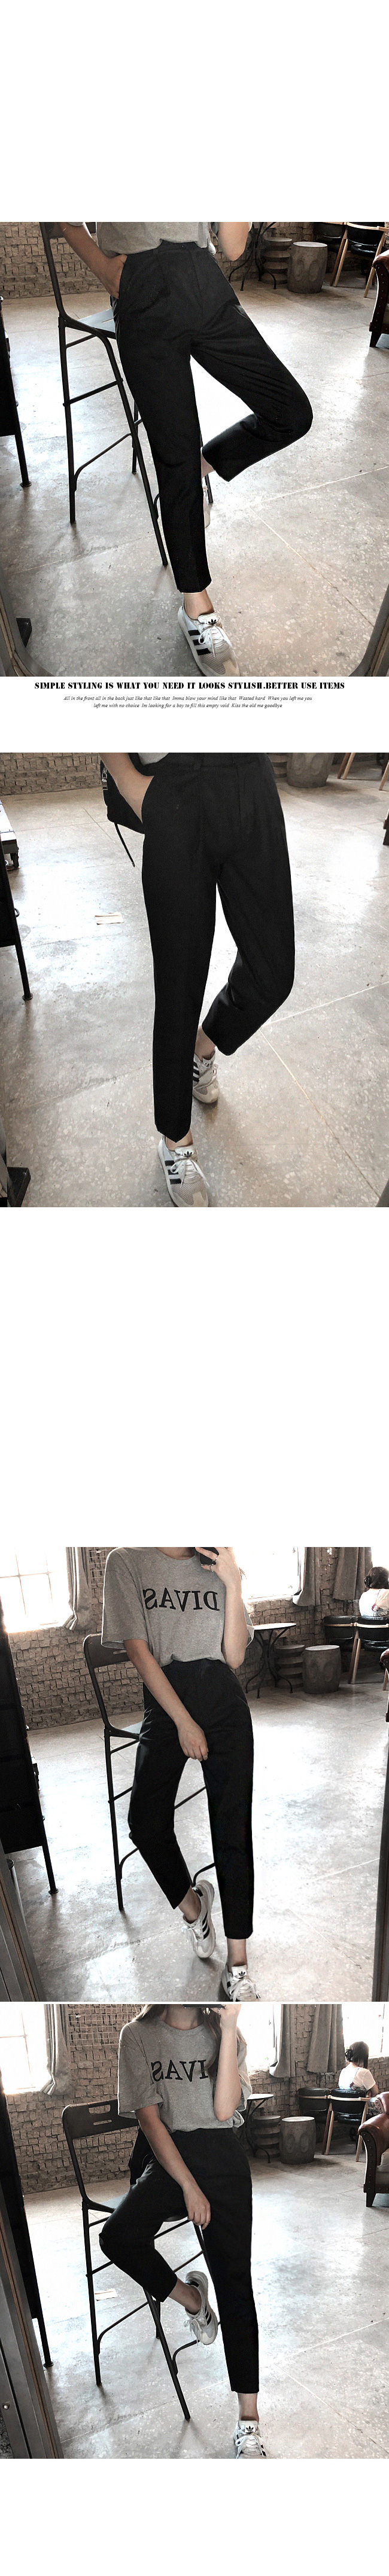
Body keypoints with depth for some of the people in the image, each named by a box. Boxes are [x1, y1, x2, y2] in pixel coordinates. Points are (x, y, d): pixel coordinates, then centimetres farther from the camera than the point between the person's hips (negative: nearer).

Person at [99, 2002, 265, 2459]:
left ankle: (249, 2422, -5)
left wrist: (229, 2027, -17)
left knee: (234, 2277, -10)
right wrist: (189, 2186, -12)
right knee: (117, 2236, -24)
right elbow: (150, 2118, -5)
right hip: (167, 2156, 1)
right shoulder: (137, 2035, -1)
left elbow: (224, 2109, -11)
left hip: (223, 2155, 0)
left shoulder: (222, 2033, 2)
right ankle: (190, 2297, 4)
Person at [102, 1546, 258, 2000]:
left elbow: (234, 1657, 2)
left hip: (224, 1700, 1)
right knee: (146, 1821, -10)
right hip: (165, 1703, -1)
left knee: (232, 1826, -4)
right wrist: (183, 1721, -9)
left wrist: (233, 1585, -10)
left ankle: (237, 1963, 1)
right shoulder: (126, 1561, -2)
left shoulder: (216, 1566, 8)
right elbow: (139, 1651, -6)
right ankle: (191, 1902, 22)